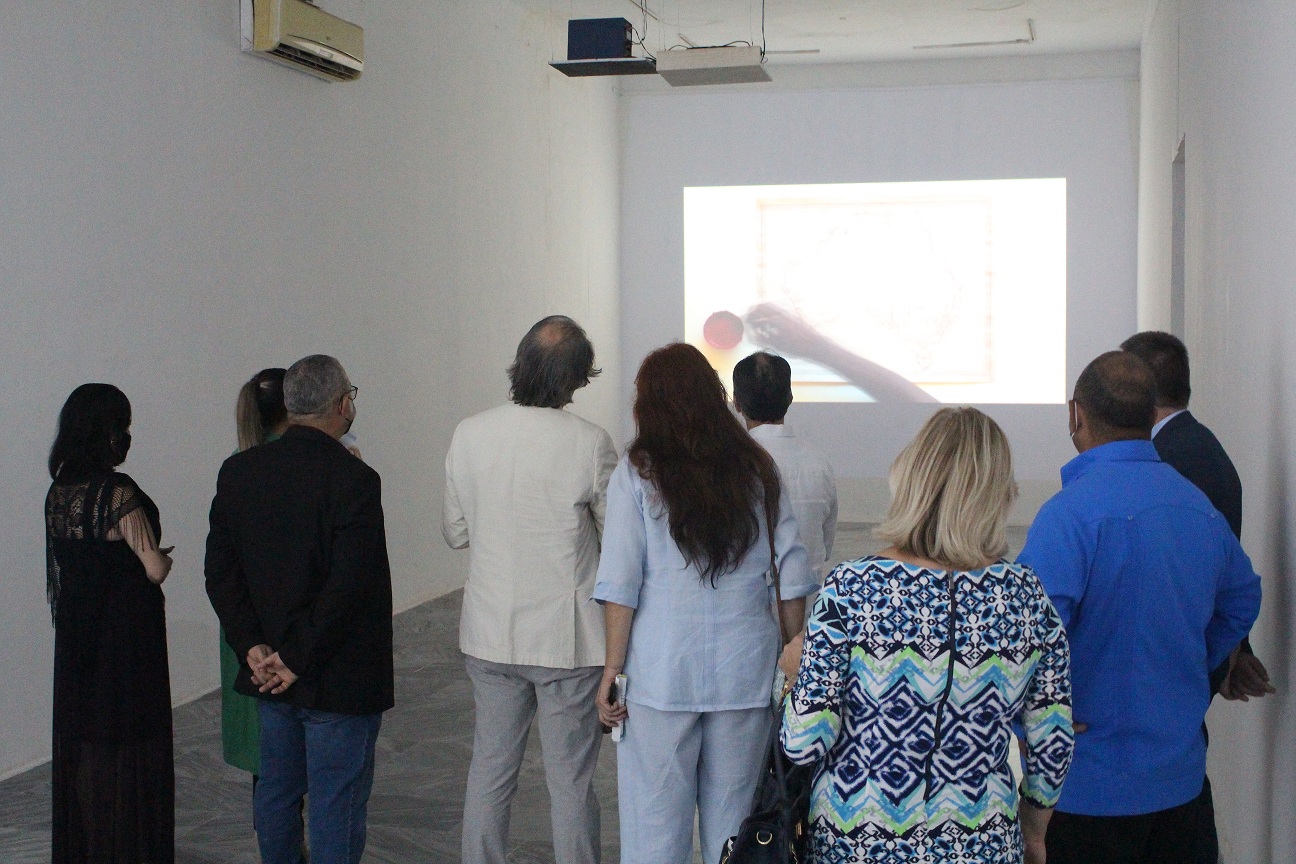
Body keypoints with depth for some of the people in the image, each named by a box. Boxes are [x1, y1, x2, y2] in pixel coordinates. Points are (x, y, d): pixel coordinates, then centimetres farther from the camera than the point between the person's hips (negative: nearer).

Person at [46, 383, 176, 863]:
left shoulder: (59, 491, 3)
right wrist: (163, 557, 2)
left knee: (79, 744, 17)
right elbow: (155, 569, -20)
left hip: (76, 640, 8)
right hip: (125, 641, -7)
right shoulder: (117, 492, -20)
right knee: (127, 752, 4)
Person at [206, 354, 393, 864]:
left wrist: (251, 646, -2)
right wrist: (299, 658, -15)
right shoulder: (352, 478, -19)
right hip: (338, 679, -6)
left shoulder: (238, 471, 1)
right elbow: (349, 586, -23)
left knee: (276, 791, 20)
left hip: (269, 671, 7)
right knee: (336, 804, 4)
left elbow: (220, 570, 1)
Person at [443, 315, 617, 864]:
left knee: (490, 769, 17)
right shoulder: (589, 443, -16)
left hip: (490, 634, 4)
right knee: (570, 780, 8)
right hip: (565, 636, -4)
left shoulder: (468, 434, -5)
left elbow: (455, 533, 5)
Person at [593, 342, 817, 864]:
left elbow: (621, 585, -8)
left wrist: (612, 669, -3)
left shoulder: (638, 472, -3)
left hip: (663, 671, -3)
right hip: (747, 671, 3)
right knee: (733, 820, 13)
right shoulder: (757, 469, 5)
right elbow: (792, 576, 4)